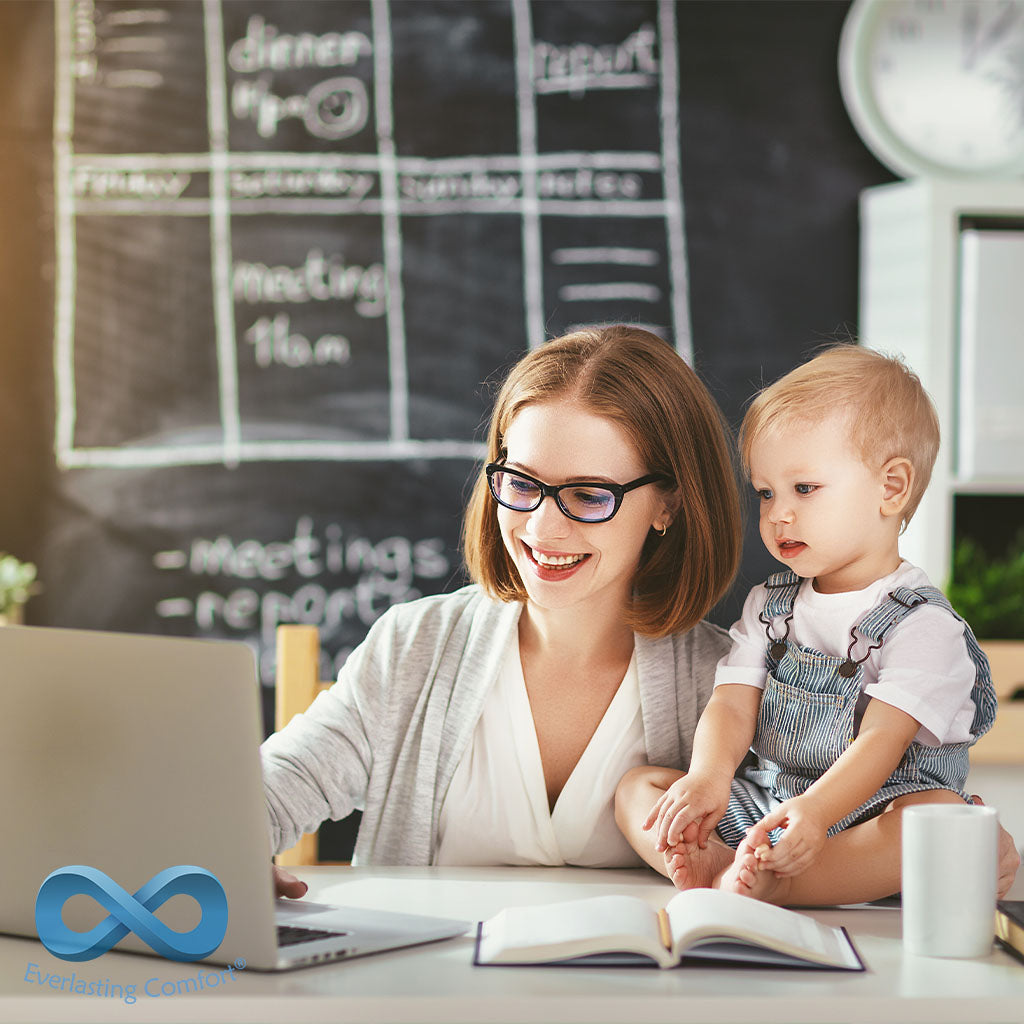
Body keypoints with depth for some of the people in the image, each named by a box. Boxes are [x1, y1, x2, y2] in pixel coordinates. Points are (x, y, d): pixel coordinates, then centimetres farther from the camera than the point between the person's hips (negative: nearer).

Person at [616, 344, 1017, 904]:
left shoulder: (923, 625, -8)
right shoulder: (768, 606, 11)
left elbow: (881, 741, -20)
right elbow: (732, 704, 0)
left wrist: (815, 810, -38)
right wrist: (708, 777, -24)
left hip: (869, 816, -5)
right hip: (765, 805, 6)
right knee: (636, 786, -6)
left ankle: (771, 883, -45)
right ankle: (719, 866, -33)